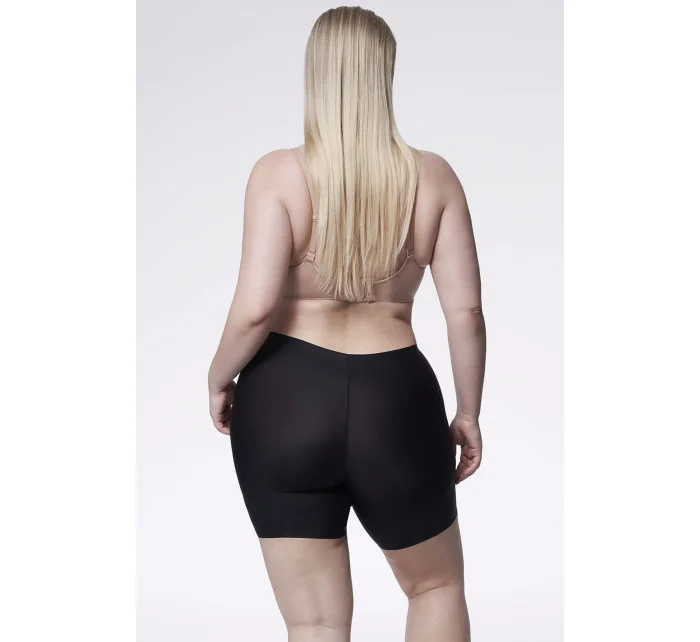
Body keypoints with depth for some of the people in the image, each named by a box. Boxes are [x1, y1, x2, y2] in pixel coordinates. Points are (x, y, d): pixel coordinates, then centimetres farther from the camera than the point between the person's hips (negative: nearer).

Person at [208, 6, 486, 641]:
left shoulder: (278, 173, -8)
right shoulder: (433, 177, -2)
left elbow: (255, 307, -17)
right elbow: (466, 309, -2)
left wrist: (220, 379, 2)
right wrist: (468, 413, 11)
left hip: (286, 400, -1)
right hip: (396, 401, 1)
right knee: (438, 584, 26)